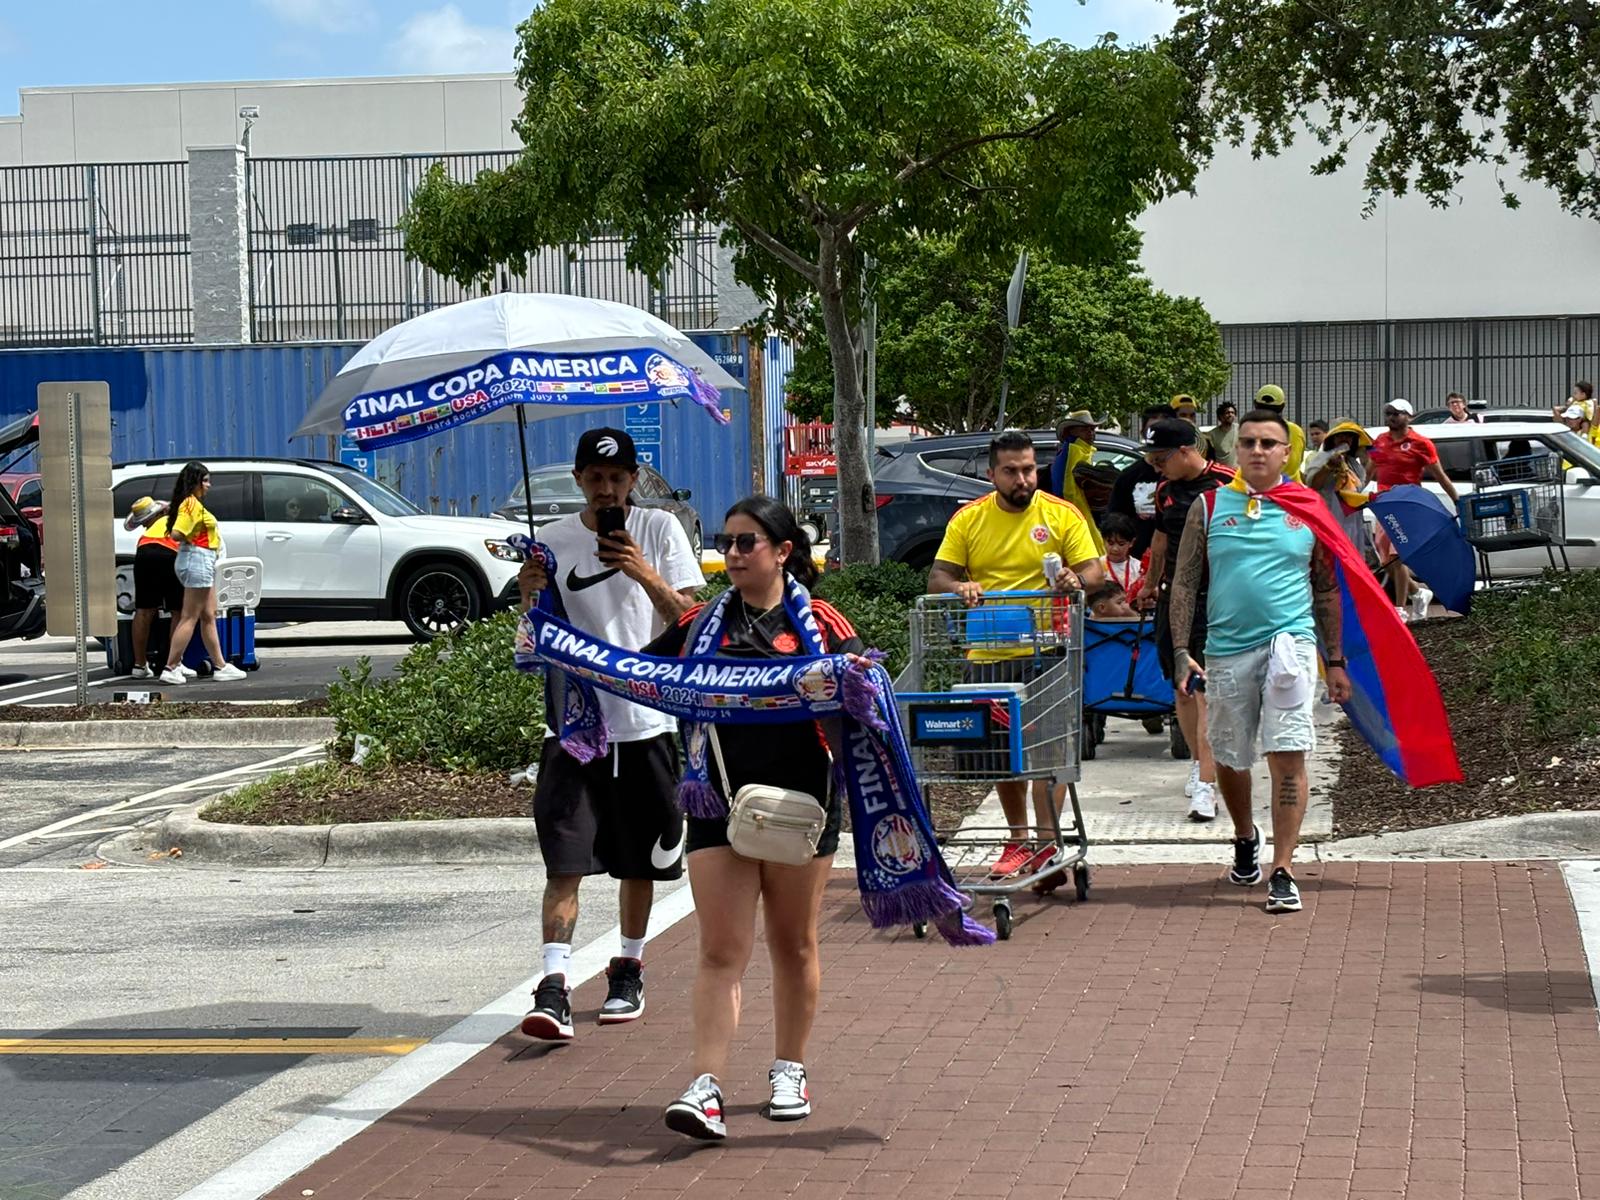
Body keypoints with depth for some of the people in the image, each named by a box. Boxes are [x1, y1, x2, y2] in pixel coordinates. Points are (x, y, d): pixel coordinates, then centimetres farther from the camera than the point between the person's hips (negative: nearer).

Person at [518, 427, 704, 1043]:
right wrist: (530, 595, -14)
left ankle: (628, 970, 30)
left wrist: (647, 576, -21)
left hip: (646, 719, 0)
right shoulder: (553, 540, 5)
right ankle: (553, 989, -15)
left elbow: (689, 618, -5)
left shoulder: (659, 529, 2)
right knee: (565, 859, -11)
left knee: (639, 861, 13)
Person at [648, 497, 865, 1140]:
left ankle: (789, 1073, 28)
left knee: (793, 945, 13)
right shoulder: (703, 625, 8)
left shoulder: (820, 624, 0)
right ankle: (706, 1087, -10)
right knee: (721, 952, -5)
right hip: (719, 801, 1)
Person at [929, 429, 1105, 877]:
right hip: (987, 655, 3)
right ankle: (1019, 839, 23)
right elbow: (937, 577, 5)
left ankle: (1047, 841, -6)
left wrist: (1075, 580, -23)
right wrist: (958, 587, -18)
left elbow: (1093, 570, 0)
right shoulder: (968, 519, 6)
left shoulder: (1062, 516, 1)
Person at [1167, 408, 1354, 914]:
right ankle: (1245, 839, 41)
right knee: (1229, 759, 13)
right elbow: (1185, 584, 6)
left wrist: (1336, 662, 11)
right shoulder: (1210, 508, 6)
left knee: (1288, 756, -11)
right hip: (1226, 649, 2)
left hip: (1290, 641, -1)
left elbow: (1327, 592, 13)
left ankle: (1282, 872, -8)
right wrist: (1182, 652, -4)